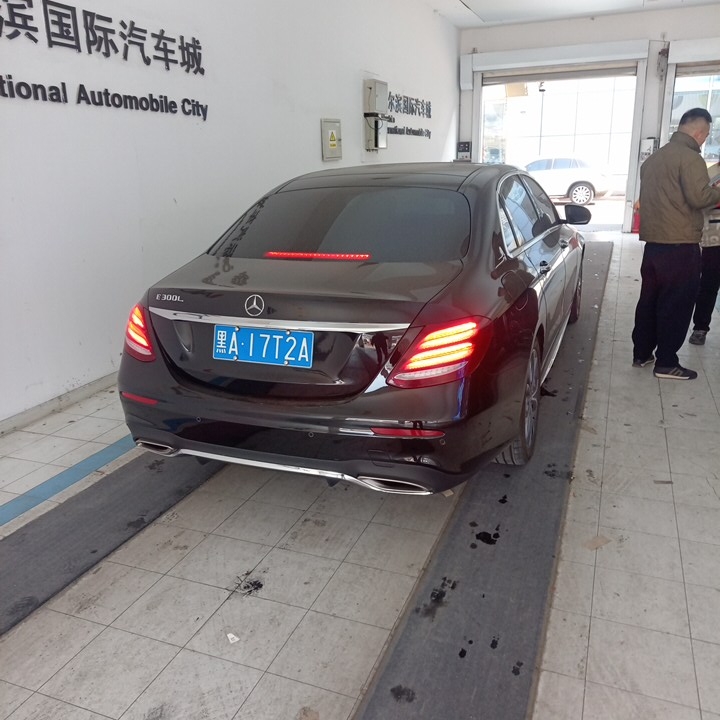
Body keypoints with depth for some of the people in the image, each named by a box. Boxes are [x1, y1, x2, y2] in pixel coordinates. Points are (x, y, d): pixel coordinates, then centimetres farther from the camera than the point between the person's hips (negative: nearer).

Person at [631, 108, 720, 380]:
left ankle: (641, 353, 21)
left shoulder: (653, 158, 15)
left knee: (649, 298, 14)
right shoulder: (690, 157, -12)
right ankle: (666, 363, 4)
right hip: (680, 244, -8)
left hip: (653, 240, 8)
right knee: (677, 304, -1)